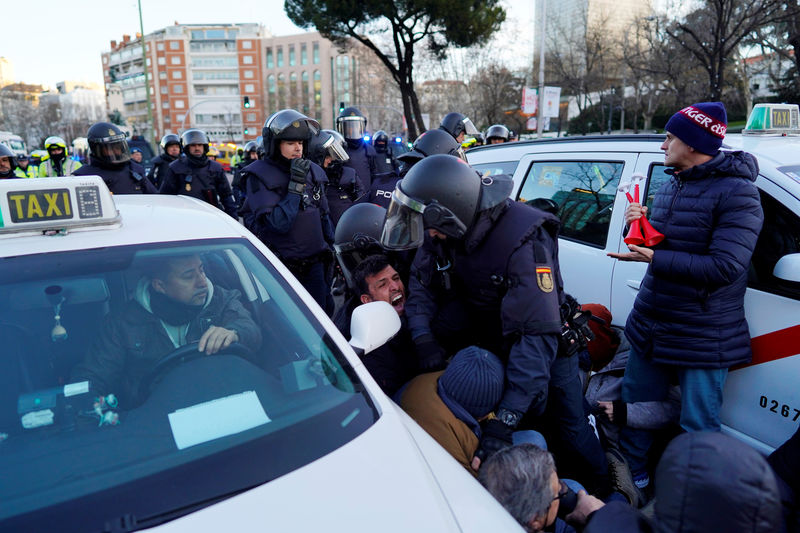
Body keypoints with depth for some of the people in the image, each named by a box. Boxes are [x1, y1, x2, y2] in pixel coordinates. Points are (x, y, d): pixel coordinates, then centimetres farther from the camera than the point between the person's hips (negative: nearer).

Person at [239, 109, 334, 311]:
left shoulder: (312, 171, 8)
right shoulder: (260, 176, -11)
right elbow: (278, 224, -22)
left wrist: (332, 248, 17)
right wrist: (296, 185, -22)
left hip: (315, 263, 6)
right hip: (282, 268, -5)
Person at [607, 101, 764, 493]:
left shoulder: (737, 193, -15)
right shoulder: (669, 187, 11)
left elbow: (723, 267, -24)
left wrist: (654, 259, -24)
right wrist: (643, 225, -3)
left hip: (701, 338, -8)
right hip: (649, 326, 8)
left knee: (698, 430, 5)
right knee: (634, 406, 19)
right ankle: (632, 477, 40)